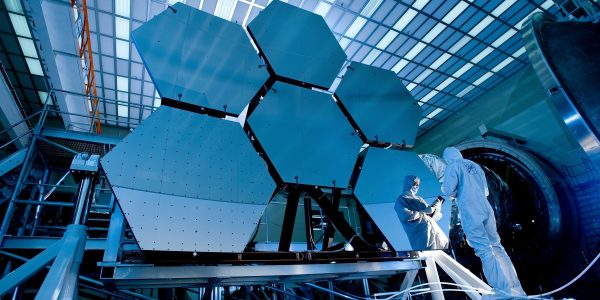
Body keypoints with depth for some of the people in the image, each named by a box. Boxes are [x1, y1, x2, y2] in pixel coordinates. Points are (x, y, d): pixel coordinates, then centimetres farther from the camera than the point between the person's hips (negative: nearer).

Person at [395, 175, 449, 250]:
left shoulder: (418, 198, 24)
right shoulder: (401, 199, 1)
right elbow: (405, 216, -15)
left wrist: (436, 205, 1)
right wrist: (424, 212, -10)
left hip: (432, 227, 8)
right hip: (420, 231, -7)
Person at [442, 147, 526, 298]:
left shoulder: (452, 167, 0)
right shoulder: (475, 166, 21)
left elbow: (448, 191, -10)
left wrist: (444, 188, 11)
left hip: (470, 212, -7)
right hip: (486, 209, 7)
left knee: (484, 250, -8)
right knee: (496, 245, 12)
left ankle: (504, 290, -11)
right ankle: (515, 288, 15)